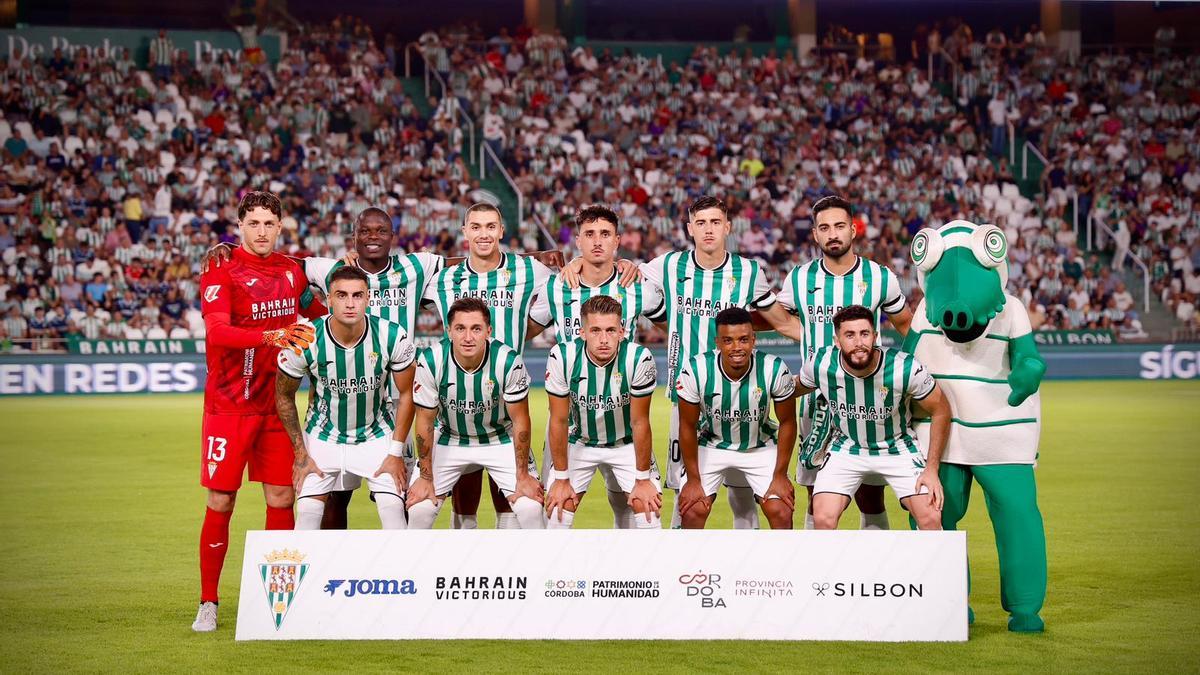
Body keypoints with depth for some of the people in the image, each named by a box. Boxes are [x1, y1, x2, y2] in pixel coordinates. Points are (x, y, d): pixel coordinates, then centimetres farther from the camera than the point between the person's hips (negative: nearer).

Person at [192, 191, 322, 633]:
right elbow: (217, 331, -25)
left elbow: (317, 311, 29)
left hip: (275, 404, 5)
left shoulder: (292, 270, 9)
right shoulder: (221, 272, -9)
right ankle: (208, 604, 6)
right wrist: (271, 336, -38)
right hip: (229, 405, -5)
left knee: (281, 500, 5)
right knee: (220, 503, -3)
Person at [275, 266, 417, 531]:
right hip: (323, 436, 0)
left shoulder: (393, 337, -22)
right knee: (308, 513, -6)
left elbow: (406, 394, -6)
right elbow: (284, 396, -5)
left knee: (393, 509, -10)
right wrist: (300, 453, -4)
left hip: (377, 435, 0)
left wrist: (396, 452, -8)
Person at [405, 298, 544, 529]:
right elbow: (425, 422, -12)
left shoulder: (508, 361, -26)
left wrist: (523, 476, -10)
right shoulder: (430, 362, -25)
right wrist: (426, 477, -8)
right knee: (419, 508, -10)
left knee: (530, 507, -14)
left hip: (500, 439, 0)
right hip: (449, 439, 1)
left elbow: (520, 421, -13)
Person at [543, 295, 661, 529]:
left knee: (647, 506, -11)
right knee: (558, 507, -9)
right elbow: (559, 421, -15)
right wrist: (561, 479, -10)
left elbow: (639, 423, -17)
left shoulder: (639, 359, -27)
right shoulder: (562, 357, -25)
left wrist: (643, 480, -11)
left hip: (626, 444, 0)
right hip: (579, 442, 0)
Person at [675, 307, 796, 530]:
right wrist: (693, 479, -9)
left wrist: (780, 475, -8)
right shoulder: (695, 370, -27)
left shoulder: (775, 370, -25)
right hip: (711, 446, 0)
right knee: (692, 512, -13)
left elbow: (787, 423, -9)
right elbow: (688, 426, -12)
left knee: (781, 513, -10)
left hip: (760, 447, 0)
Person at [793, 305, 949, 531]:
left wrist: (932, 469, -12)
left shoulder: (906, 369, -27)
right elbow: (795, 388, 2)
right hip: (846, 448, 1)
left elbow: (941, 411, -12)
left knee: (931, 517, -15)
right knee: (823, 519, -17)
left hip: (898, 448, -1)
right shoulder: (820, 365, -22)